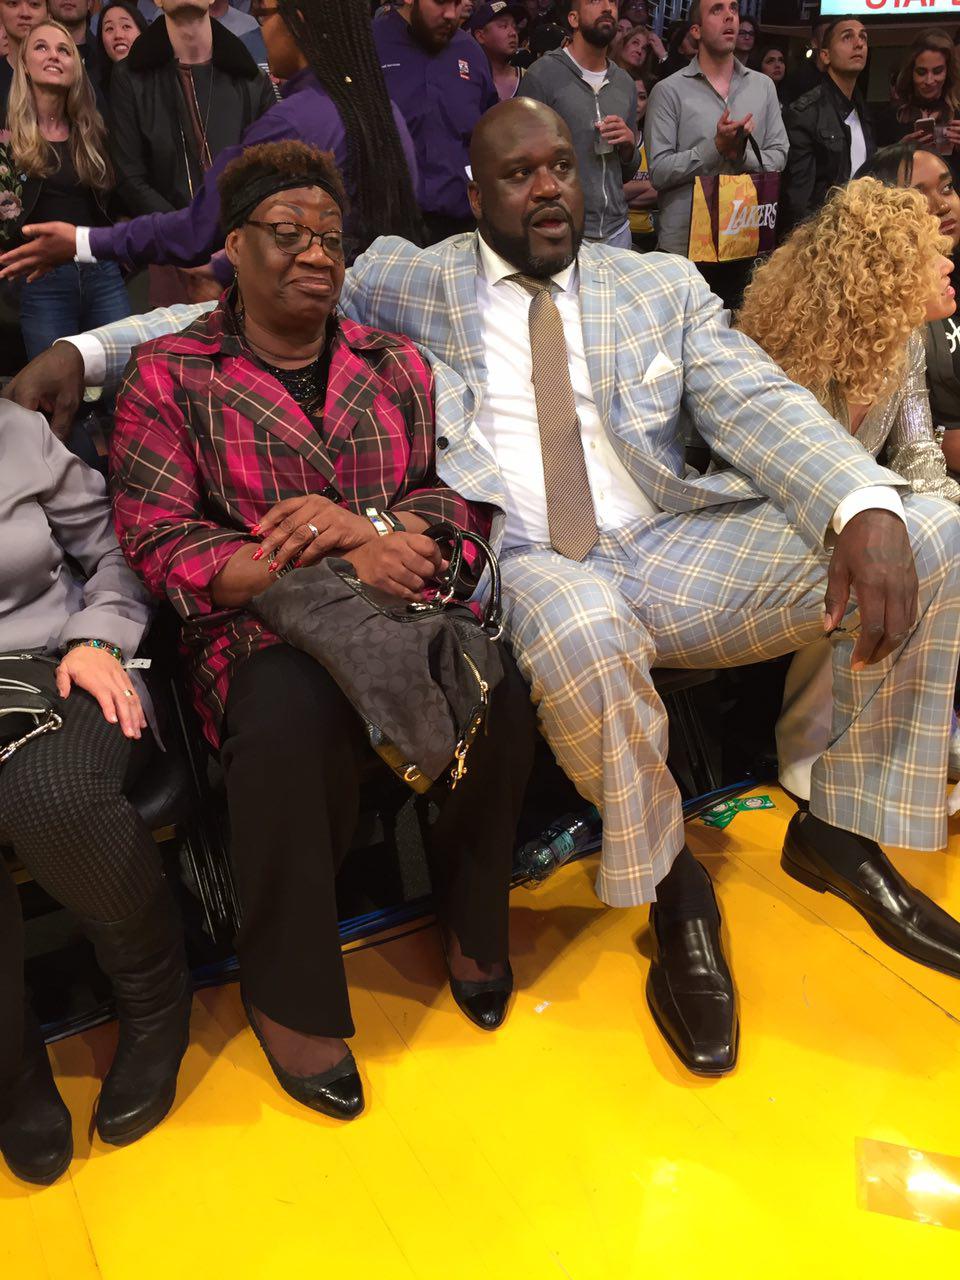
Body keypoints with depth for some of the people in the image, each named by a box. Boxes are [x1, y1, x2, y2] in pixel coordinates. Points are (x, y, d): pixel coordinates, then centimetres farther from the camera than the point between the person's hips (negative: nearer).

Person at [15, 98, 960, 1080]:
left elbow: (763, 405, 3)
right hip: (529, 569, -3)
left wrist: (867, 507, -17)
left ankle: (840, 830, 4)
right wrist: (83, 350, 0)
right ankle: (668, 884, -10)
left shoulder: (662, 285, 15)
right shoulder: (411, 281, 12)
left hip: (676, 549, 4)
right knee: (579, 629, -40)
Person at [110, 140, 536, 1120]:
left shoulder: (397, 366, 17)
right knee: (290, 716, -36)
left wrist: (369, 528, -14)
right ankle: (291, 992, -12)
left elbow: (461, 496, 10)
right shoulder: (168, 378, 6)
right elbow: (158, 543, -4)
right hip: (261, 626, -3)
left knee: (496, 683, -28)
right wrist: (335, 566, -17)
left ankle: (472, 922, -1)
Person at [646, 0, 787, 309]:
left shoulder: (763, 86, 11)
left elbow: (778, 157, 5)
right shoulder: (669, 91, -1)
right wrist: (715, 148, -18)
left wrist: (744, 154, -14)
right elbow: (659, 171, -9)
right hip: (685, 245, -3)